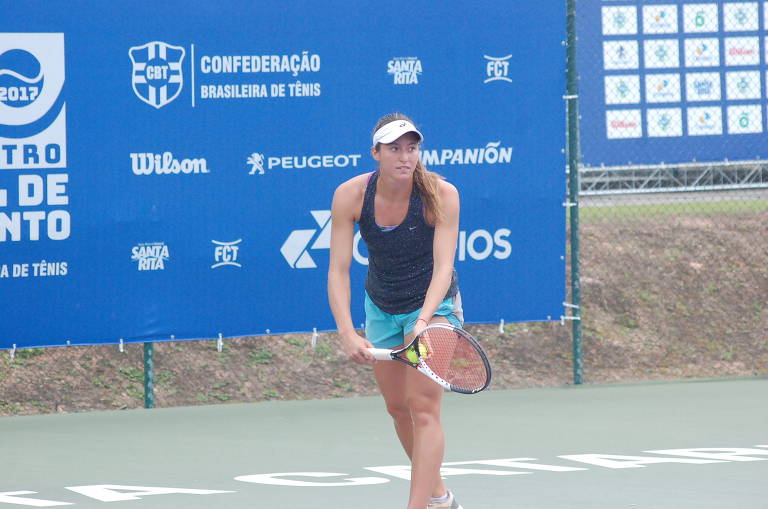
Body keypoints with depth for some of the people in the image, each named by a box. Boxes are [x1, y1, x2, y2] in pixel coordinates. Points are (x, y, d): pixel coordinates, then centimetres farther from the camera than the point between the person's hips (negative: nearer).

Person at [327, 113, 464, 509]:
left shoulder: (441, 194, -25)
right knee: (398, 409, 14)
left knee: (424, 407, -18)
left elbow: (443, 267, -29)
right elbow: (338, 271, -22)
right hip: (381, 309, 4)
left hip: (433, 305, -3)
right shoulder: (350, 195, -21)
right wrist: (347, 334, -34)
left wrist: (424, 321, -45)